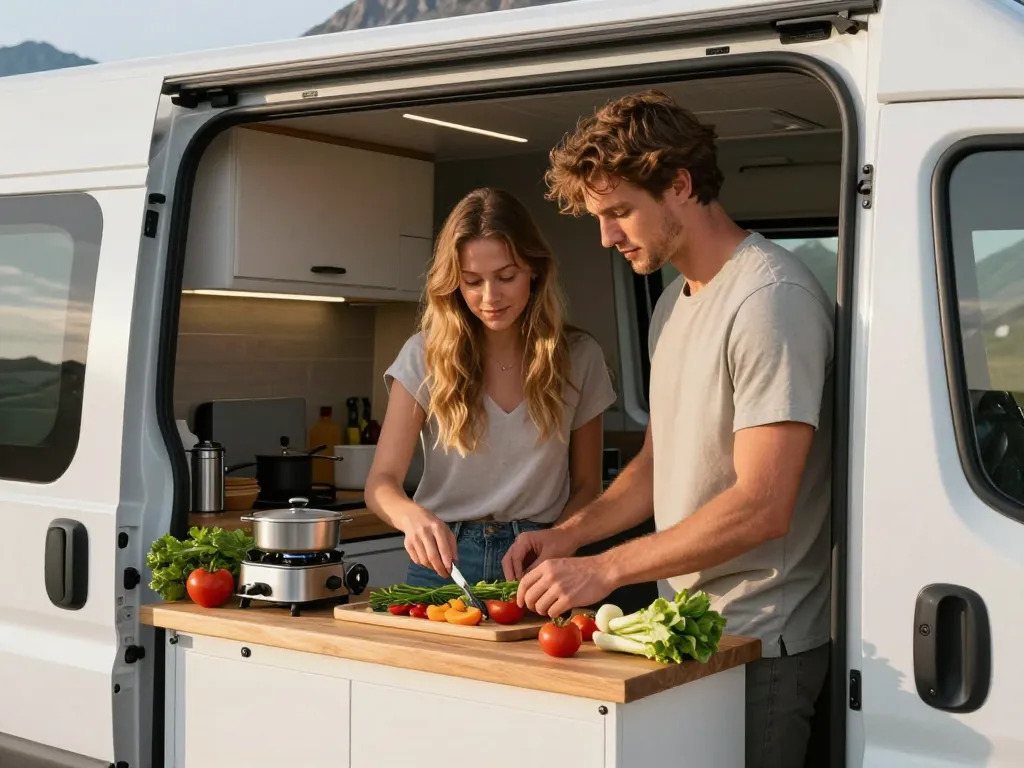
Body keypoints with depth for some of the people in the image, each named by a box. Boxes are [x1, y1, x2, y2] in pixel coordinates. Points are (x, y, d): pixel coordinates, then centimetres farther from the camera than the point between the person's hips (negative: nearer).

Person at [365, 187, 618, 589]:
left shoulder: (578, 357, 3)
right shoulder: (425, 355, -1)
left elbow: (586, 486, 11)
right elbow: (382, 480, -5)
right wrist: (412, 516, -27)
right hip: (444, 558, 0)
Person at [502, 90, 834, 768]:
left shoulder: (771, 297, -17)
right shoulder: (674, 302, 13)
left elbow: (761, 507, -23)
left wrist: (606, 570, -19)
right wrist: (570, 534, 4)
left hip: (760, 641, -8)